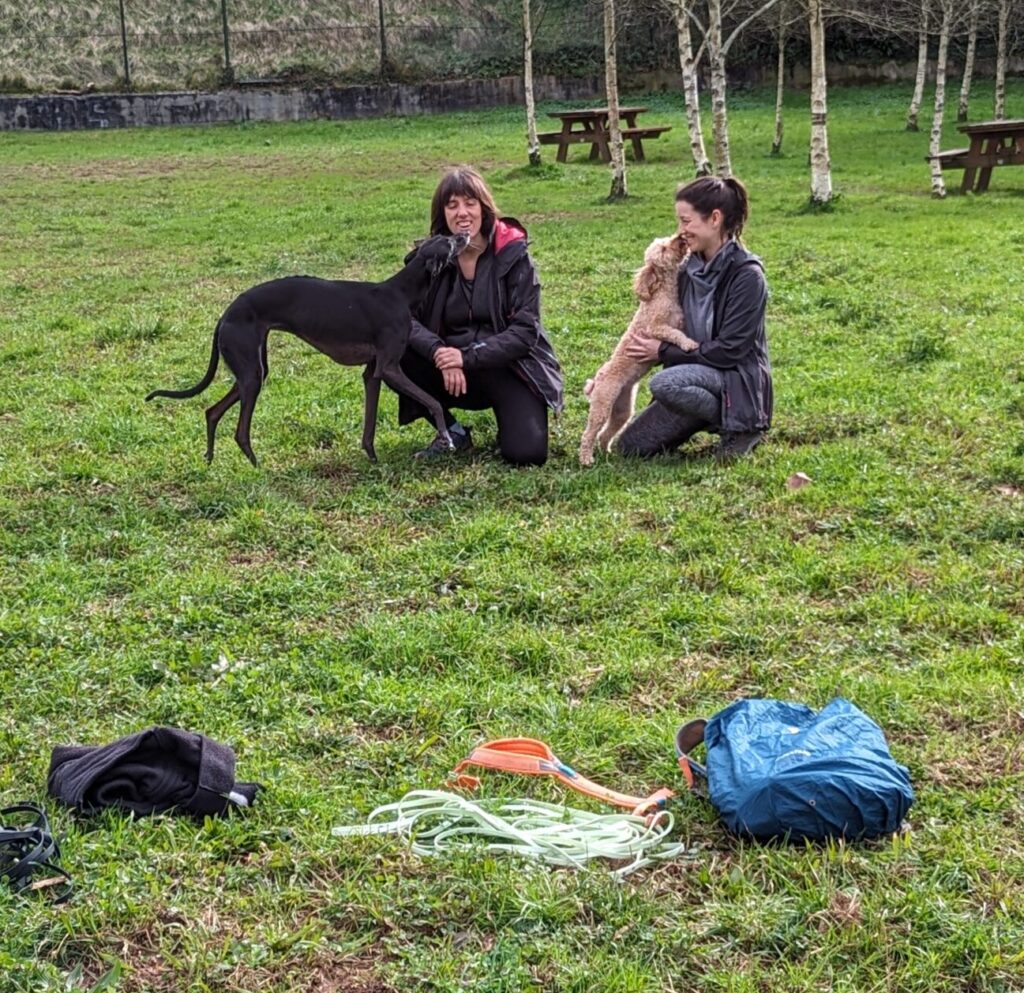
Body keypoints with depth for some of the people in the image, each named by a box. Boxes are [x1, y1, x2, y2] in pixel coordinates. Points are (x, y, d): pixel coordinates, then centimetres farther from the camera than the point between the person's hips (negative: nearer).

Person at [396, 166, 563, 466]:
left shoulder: (514, 256, -10)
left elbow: (526, 330, -14)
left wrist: (468, 357, -25)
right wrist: (439, 352, -31)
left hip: (509, 368, -3)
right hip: (452, 373, 3)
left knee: (526, 453, -26)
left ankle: (509, 416, 13)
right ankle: (453, 433, -1)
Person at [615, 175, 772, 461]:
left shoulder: (746, 275, -16)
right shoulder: (688, 271, 5)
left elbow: (729, 350, -20)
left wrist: (663, 353, -15)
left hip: (739, 382, -8)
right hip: (700, 375, 8)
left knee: (665, 383, -35)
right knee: (629, 446, 2)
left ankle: (741, 427, -12)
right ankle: (717, 419, 14)